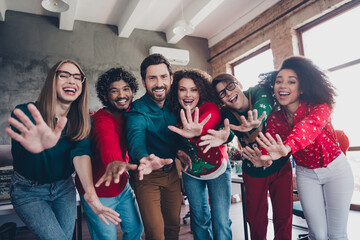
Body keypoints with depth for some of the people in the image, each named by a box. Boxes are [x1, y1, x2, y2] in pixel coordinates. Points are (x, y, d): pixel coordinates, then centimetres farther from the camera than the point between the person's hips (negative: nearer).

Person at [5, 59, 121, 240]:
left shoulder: (83, 121, -10)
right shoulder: (27, 113, -19)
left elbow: (82, 152, -25)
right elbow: (22, 136, -39)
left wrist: (90, 191, -44)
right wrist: (38, 143, -66)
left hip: (64, 188, 3)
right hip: (28, 191, -3)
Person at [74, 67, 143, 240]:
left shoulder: (129, 114, -3)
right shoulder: (102, 121, -27)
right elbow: (108, 143, -48)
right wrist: (115, 162, -70)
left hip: (122, 186, 7)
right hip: (98, 193, -7)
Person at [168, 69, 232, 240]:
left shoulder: (210, 108, -24)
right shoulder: (176, 114, -11)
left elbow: (212, 118, -49)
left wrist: (197, 131, -70)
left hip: (217, 169, -3)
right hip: (191, 174, 3)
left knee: (221, 222, 0)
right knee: (200, 219, 15)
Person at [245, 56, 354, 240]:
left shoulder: (319, 106, -23)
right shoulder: (274, 119, -11)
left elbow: (312, 123, -47)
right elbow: (269, 144, -24)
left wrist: (287, 147, -66)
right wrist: (265, 156, -50)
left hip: (335, 169, -2)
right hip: (306, 174, 2)